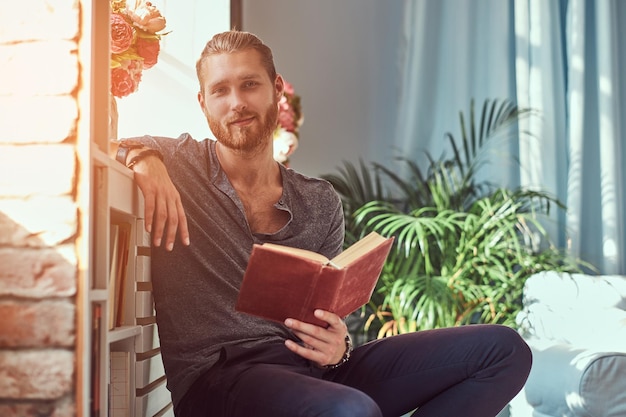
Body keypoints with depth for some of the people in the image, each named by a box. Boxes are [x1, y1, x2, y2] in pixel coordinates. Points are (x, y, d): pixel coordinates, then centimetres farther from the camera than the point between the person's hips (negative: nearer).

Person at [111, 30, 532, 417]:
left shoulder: (321, 204, 14)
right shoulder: (178, 163, 5)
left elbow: (331, 319, 15)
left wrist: (336, 347, -9)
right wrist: (141, 156, -19)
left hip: (309, 367, 6)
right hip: (217, 375, -5)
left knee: (502, 348, -6)